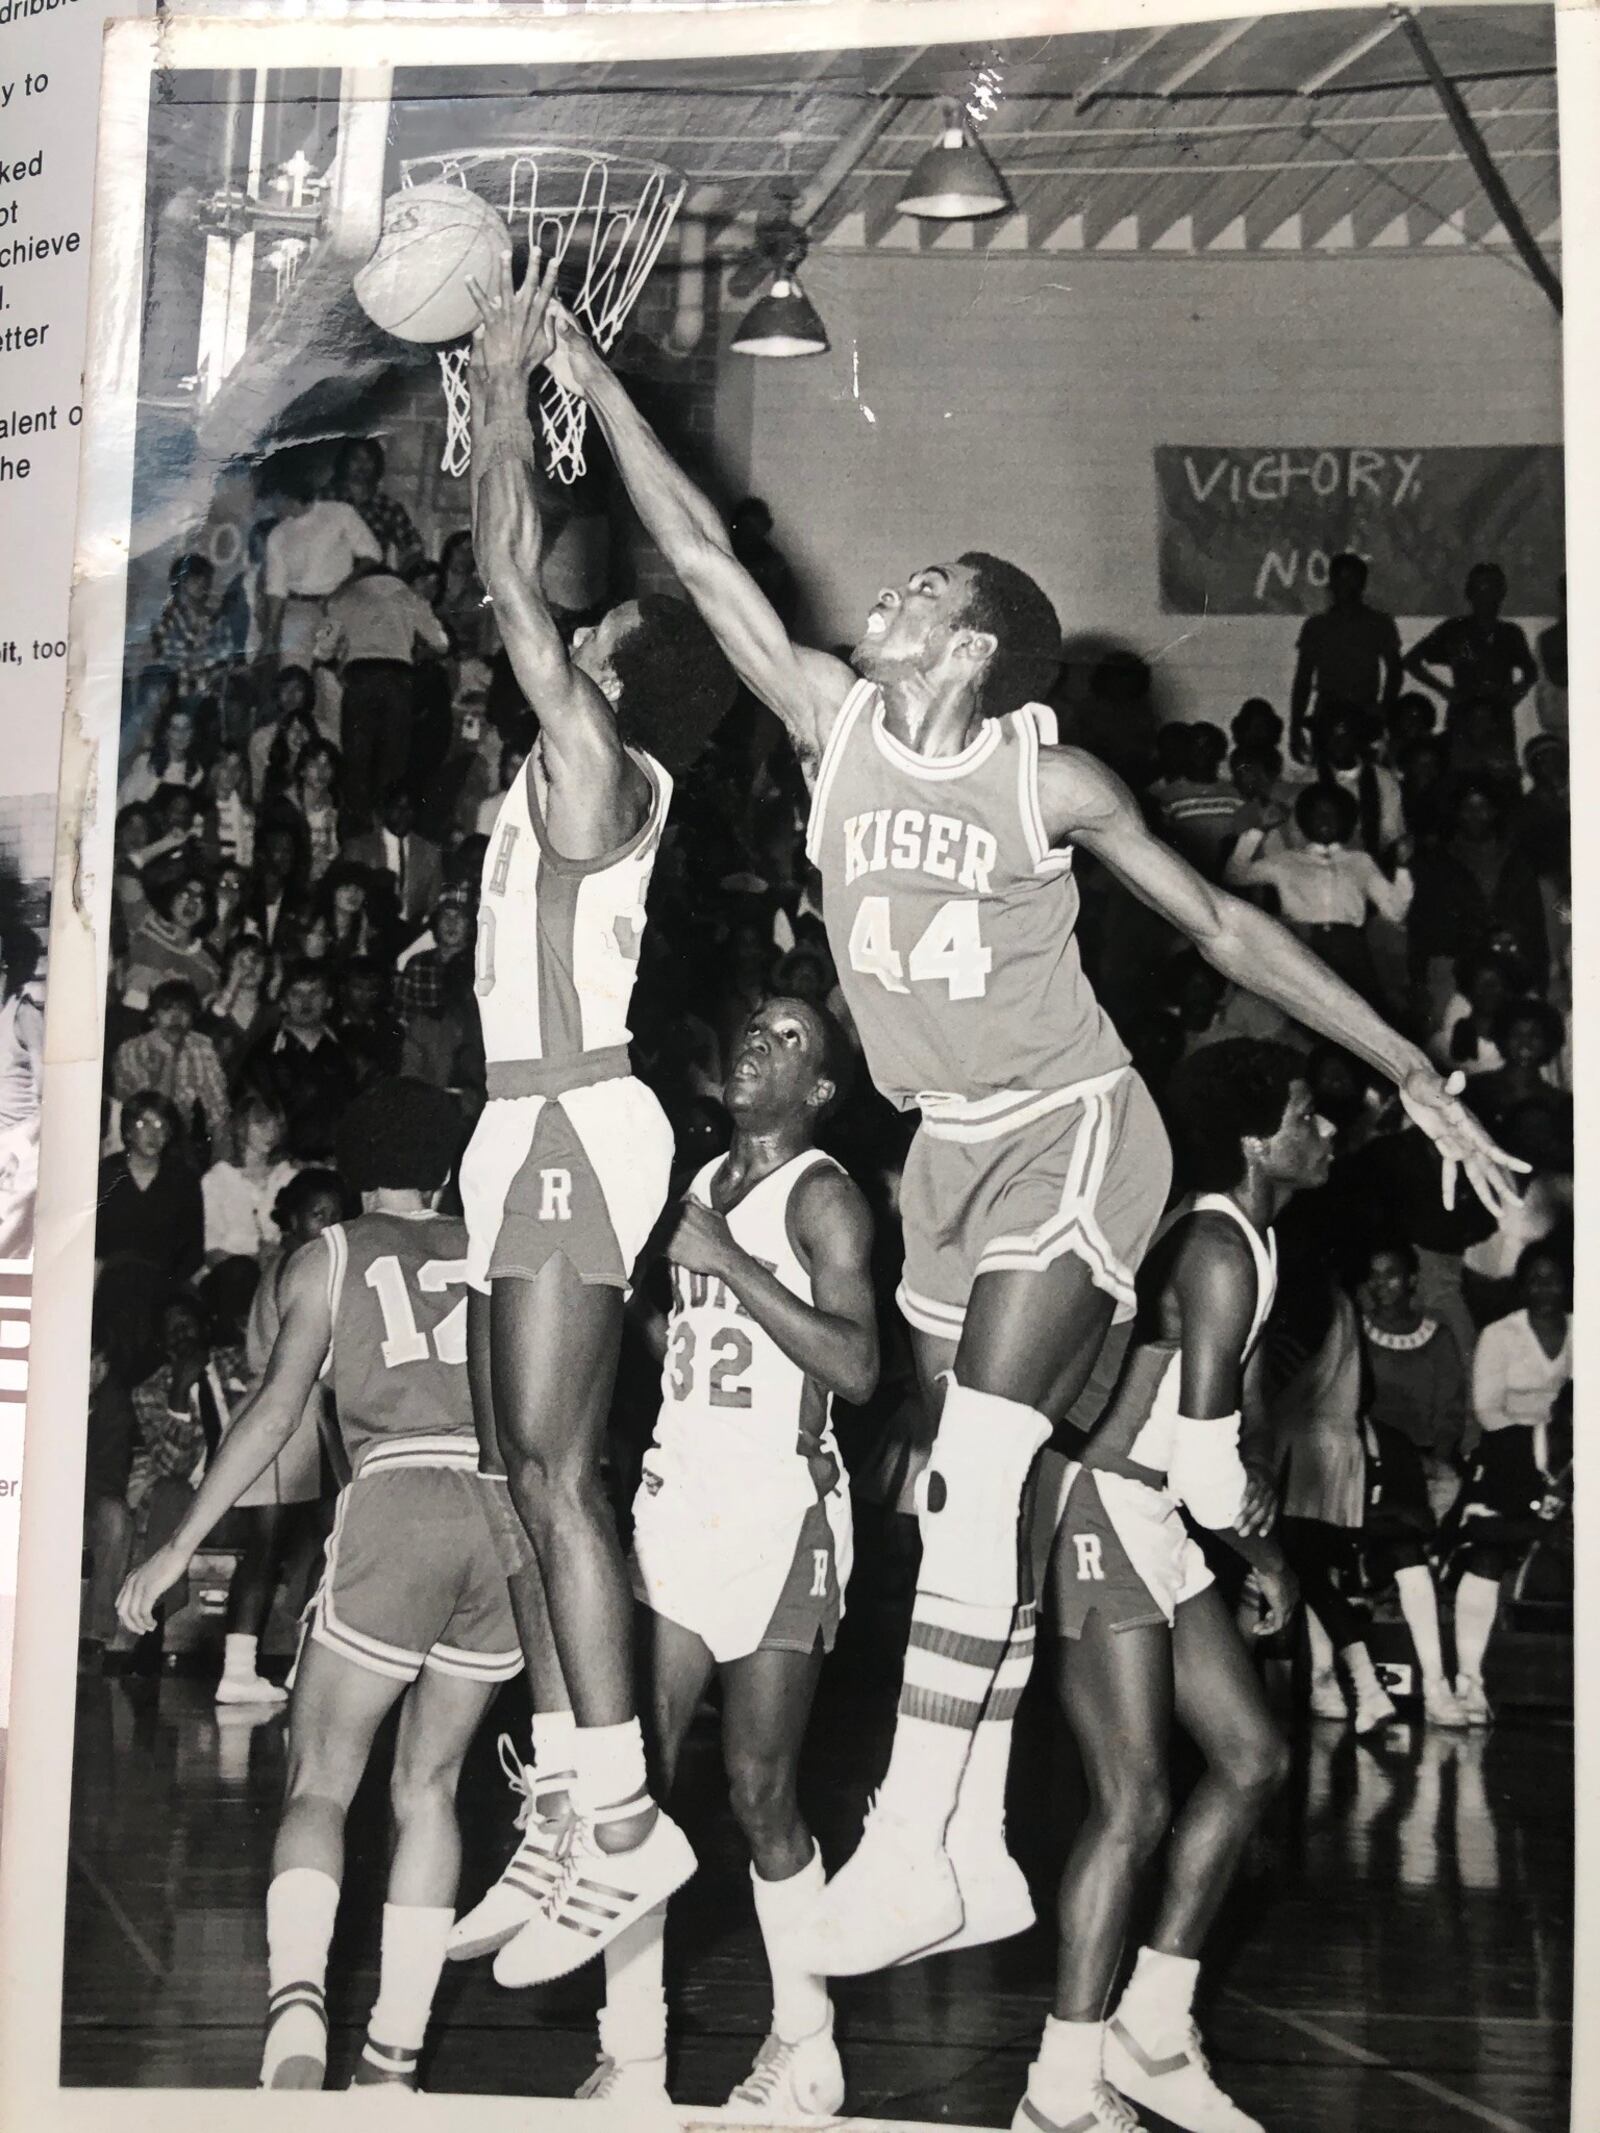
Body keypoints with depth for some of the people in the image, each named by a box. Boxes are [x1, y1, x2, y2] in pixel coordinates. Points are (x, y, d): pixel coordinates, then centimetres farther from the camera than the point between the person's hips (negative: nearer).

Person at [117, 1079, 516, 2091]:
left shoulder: (328, 1256, 12)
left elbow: (277, 1410, 2)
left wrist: (179, 1547, 4)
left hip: (397, 1503, -3)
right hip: (505, 1517, 3)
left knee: (321, 1782, 5)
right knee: (429, 1786, 14)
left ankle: (296, 1992, -20)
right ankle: (393, 2056, 10)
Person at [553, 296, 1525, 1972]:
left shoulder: (1049, 781, -10)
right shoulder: (833, 723, 1)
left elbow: (1220, 924, -4)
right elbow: (703, 558, 2)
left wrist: (1411, 1073, -3)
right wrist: (598, 390, -1)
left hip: (1074, 1138, -5)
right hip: (946, 1153, 6)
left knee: (969, 1474, -18)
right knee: (961, 1496, 8)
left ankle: (905, 1849, -17)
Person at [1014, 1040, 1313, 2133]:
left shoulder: (1245, 1236, 12)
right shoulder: (1222, 1254, -20)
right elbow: (1206, 1467, -22)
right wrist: (1272, 1560, -5)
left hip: (1152, 1523, 11)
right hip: (1099, 1515, -11)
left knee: (1252, 1757, 12)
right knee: (1133, 1804, -9)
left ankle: (1151, 2032, 20)